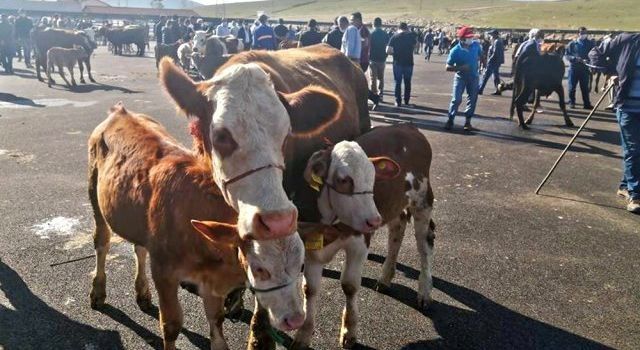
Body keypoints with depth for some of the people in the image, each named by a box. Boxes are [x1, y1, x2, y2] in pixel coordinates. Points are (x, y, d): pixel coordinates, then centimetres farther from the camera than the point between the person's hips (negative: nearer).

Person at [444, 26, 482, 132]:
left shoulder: (476, 45, -8)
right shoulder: (455, 51, -20)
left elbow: (481, 55, 15)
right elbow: (448, 67, -18)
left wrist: (478, 58, -3)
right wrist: (461, 68, -29)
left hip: (473, 77, 4)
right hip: (460, 77, -4)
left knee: (472, 99, 7)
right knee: (456, 99, -9)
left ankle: (468, 121, 18)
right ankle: (450, 120, 6)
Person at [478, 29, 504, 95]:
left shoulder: (497, 42, -16)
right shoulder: (499, 41, 15)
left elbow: (495, 53, -22)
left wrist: (489, 60, -16)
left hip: (493, 62, -10)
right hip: (497, 62, 10)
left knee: (486, 76, -6)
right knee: (496, 76, 13)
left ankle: (480, 90, -4)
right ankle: (498, 90, 15)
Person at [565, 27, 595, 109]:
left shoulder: (590, 44, 4)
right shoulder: (572, 44, 2)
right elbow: (566, 55, 0)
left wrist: (588, 60, -17)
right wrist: (575, 58, -16)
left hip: (585, 69, 1)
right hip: (573, 68, -1)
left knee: (585, 87, 3)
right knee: (572, 87, 3)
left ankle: (586, 104, 8)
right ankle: (571, 102, 15)